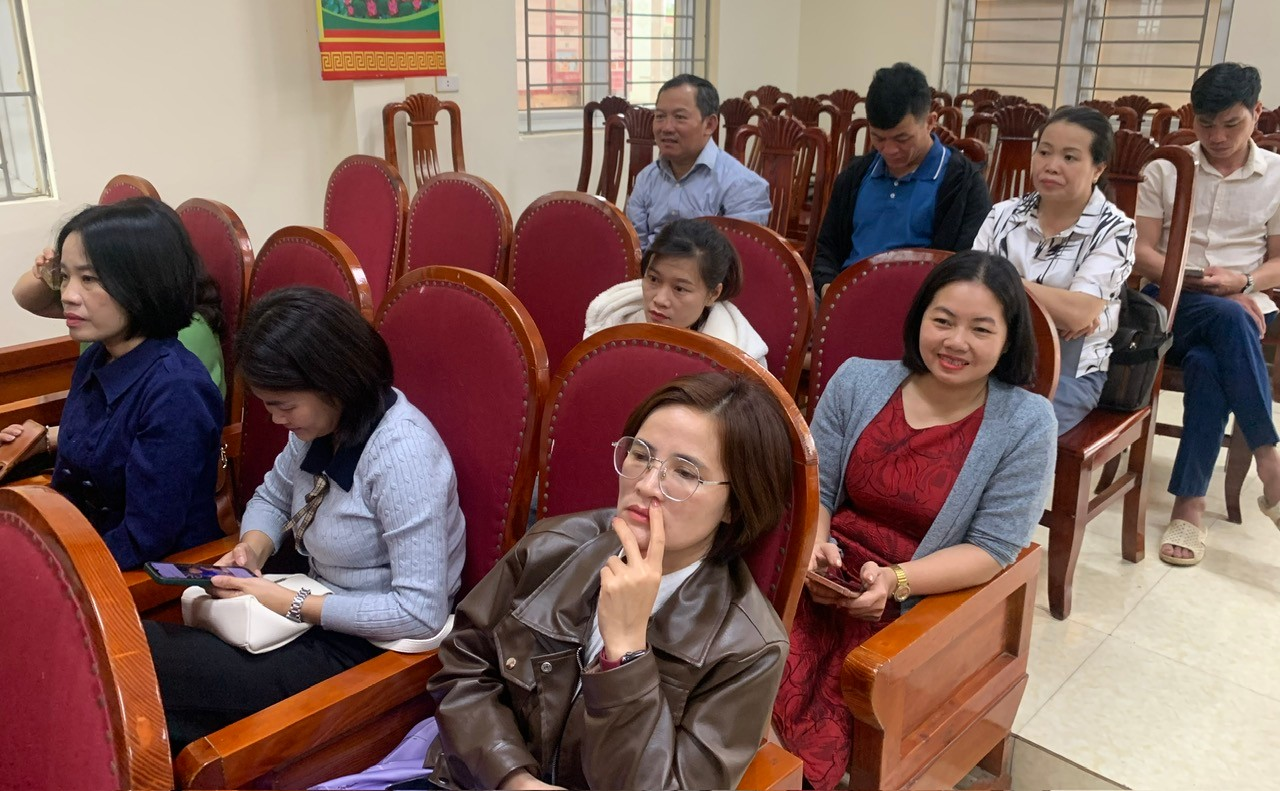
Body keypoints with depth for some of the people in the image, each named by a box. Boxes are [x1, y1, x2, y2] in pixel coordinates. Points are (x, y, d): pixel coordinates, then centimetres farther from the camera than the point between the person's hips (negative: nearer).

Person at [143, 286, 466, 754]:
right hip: (317, 602, 8)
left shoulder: (402, 453, -27)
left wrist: (290, 606, -22)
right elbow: (272, 496, 19)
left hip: (368, 646, -8)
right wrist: (253, 549, -4)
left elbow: (422, 611, -27)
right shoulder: (321, 423, -1)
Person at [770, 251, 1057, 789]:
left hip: (924, 603, -2)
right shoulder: (857, 380, 3)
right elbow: (814, 488, 6)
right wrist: (814, 546, -15)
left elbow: (991, 550, -6)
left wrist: (894, 581, -20)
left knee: (813, 723, -23)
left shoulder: (1027, 423, -4)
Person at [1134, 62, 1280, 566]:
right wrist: (1194, 280, -16)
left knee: (1207, 363, -36)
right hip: (1171, 301, -1)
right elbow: (1142, 253, 0)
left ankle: (1189, 506, -30)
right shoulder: (1164, 169, 6)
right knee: (1227, 320, -37)